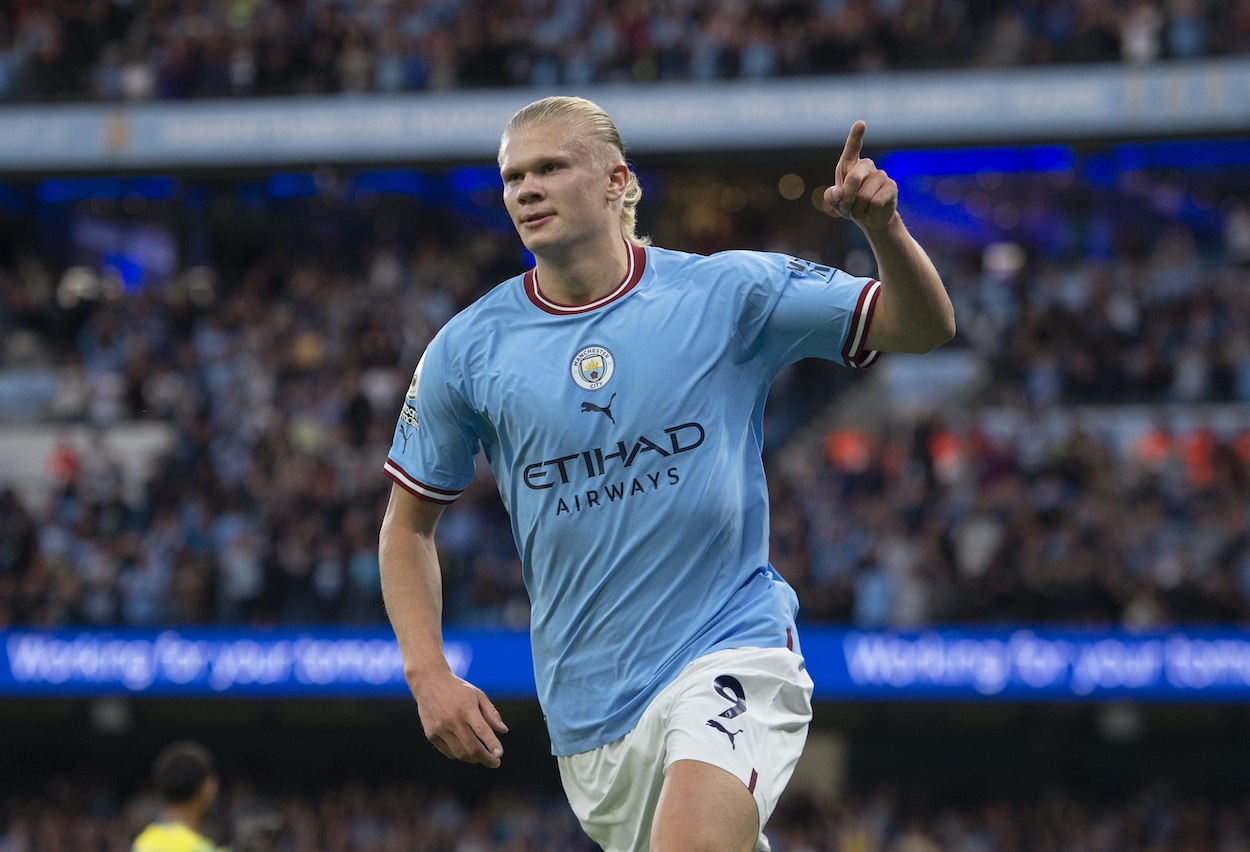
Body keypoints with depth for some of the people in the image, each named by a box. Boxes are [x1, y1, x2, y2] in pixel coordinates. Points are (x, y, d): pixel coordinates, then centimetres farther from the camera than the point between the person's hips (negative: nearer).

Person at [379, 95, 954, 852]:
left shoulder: (725, 292, -4)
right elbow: (409, 523, 12)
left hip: (732, 652, -4)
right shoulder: (468, 350, 1)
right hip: (588, 701, 4)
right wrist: (430, 675, -1)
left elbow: (924, 327, -3)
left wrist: (884, 228, -23)